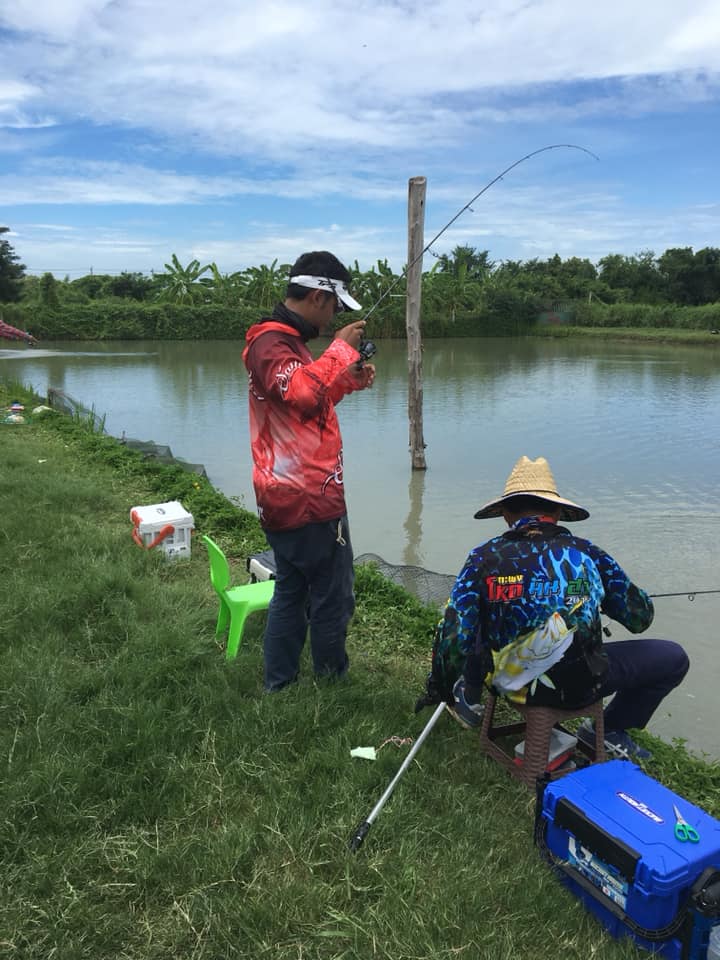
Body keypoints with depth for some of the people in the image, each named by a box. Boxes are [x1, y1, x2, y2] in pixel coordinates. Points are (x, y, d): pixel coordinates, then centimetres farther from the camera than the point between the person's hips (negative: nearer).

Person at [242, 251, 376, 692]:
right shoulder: (271, 342, -14)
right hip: (310, 501, -11)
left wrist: (349, 380, 12)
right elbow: (301, 392, -33)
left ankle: (279, 686, 26)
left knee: (291, 593, 17)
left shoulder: (285, 340, 18)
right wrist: (341, 348, -21)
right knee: (333, 599, 2)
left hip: (289, 498, 11)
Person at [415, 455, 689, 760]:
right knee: (674, 657, 16)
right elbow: (640, 619, -1)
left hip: (508, 680, 2)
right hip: (579, 686, -2)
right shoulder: (587, 554, -11)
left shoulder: (483, 558, -12)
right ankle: (611, 729, 21)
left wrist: (438, 690, 5)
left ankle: (469, 698, 29)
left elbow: (453, 636, -12)